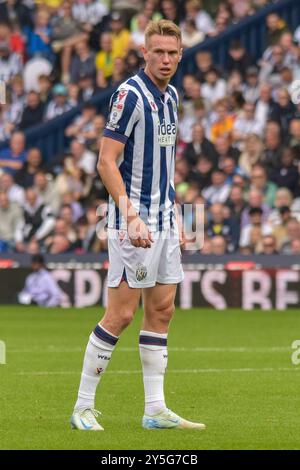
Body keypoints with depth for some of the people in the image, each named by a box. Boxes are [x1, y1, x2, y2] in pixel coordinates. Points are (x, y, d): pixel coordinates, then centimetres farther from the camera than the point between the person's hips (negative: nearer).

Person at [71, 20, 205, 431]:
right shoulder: (129, 95, -13)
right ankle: (83, 408, 0)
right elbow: (106, 162, -17)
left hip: (164, 221, 8)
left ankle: (155, 410, 11)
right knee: (121, 314, -8)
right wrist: (132, 216, -24)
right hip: (134, 221, -8)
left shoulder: (171, 96, 12)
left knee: (162, 311, 8)